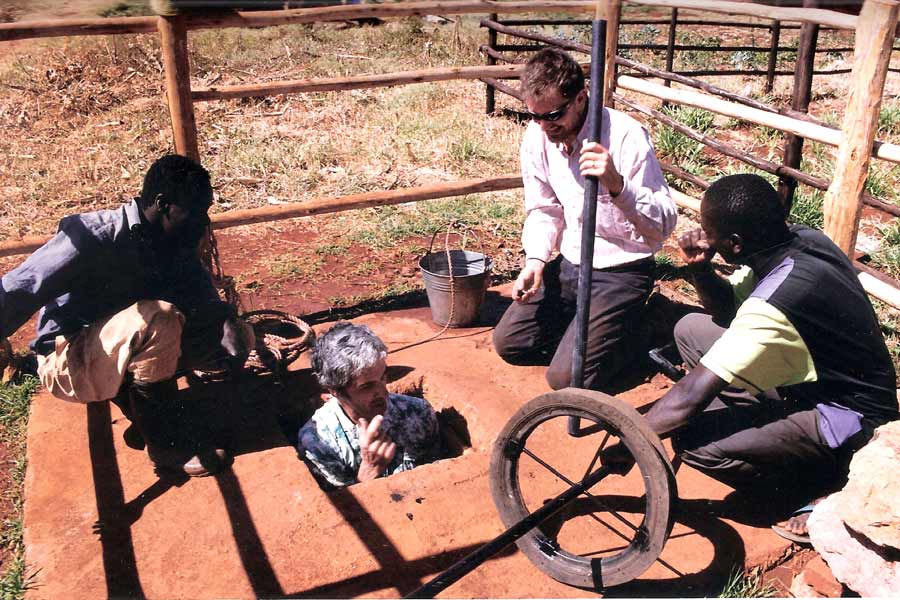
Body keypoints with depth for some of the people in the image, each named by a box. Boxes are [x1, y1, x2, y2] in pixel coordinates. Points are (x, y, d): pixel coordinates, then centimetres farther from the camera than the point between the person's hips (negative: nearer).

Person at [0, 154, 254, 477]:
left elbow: (206, 300, -6)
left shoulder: (178, 246, -4)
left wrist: (228, 323, -29)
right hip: (69, 362, -6)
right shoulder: (94, 237, -24)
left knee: (237, 338, -5)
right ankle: (167, 446, -20)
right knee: (157, 319, -35)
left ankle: (145, 412, 0)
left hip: (125, 351, 7)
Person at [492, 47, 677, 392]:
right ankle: (586, 326, 22)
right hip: (569, 264, 6)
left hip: (621, 271, -6)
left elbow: (664, 225, -24)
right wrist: (535, 262, -10)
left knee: (567, 377, -15)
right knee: (507, 342, 3)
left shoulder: (626, 136, -23)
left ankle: (630, 329, 12)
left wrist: (617, 185, -42)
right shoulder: (536, 137, -5)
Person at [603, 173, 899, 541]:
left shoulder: (774, 308, -35)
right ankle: (768, 427, 11)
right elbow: (728, 306, 7)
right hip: (818, 378, 9)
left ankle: (822, 484, -4)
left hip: (848, 424, -9)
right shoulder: (801, 239, -9)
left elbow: (688, 399, -31)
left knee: (691, 440, -26)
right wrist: (698, 268, -13)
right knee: (692, 329, 4)